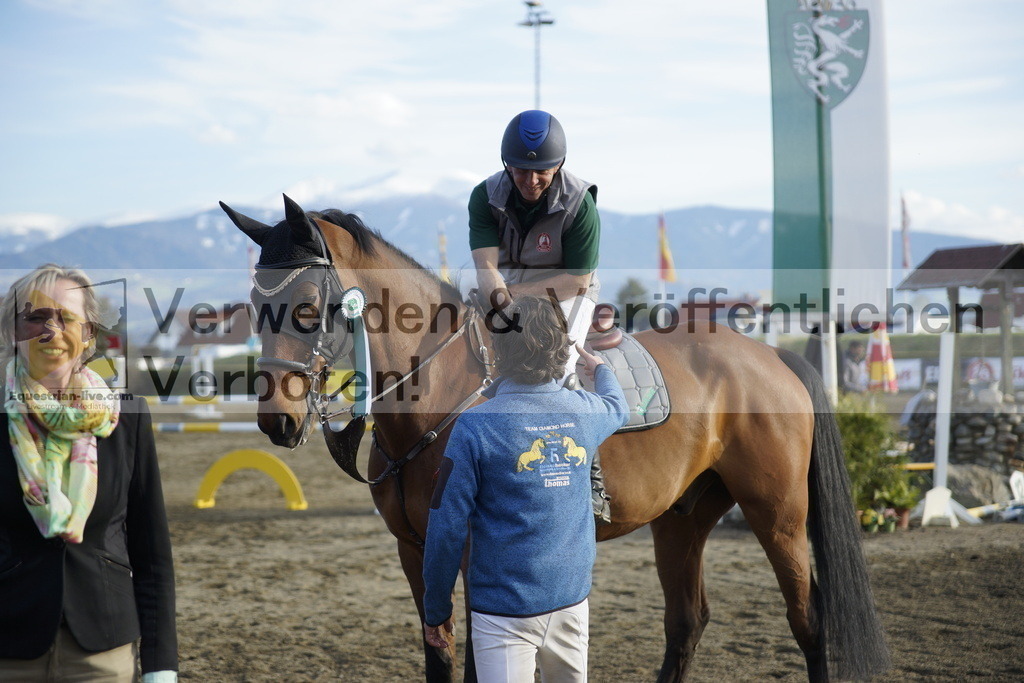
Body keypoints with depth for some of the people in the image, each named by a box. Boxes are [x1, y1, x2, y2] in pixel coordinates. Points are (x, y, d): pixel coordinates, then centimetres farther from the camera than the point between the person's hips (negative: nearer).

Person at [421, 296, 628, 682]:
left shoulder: (476, 425, -14)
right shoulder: (585, 412, 1)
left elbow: (447, 528, -14)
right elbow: (618, 407, 28)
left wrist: (436, 609, -2)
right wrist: (598, 367, 50)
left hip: (505, 612, -5)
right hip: (573, 600, 5)